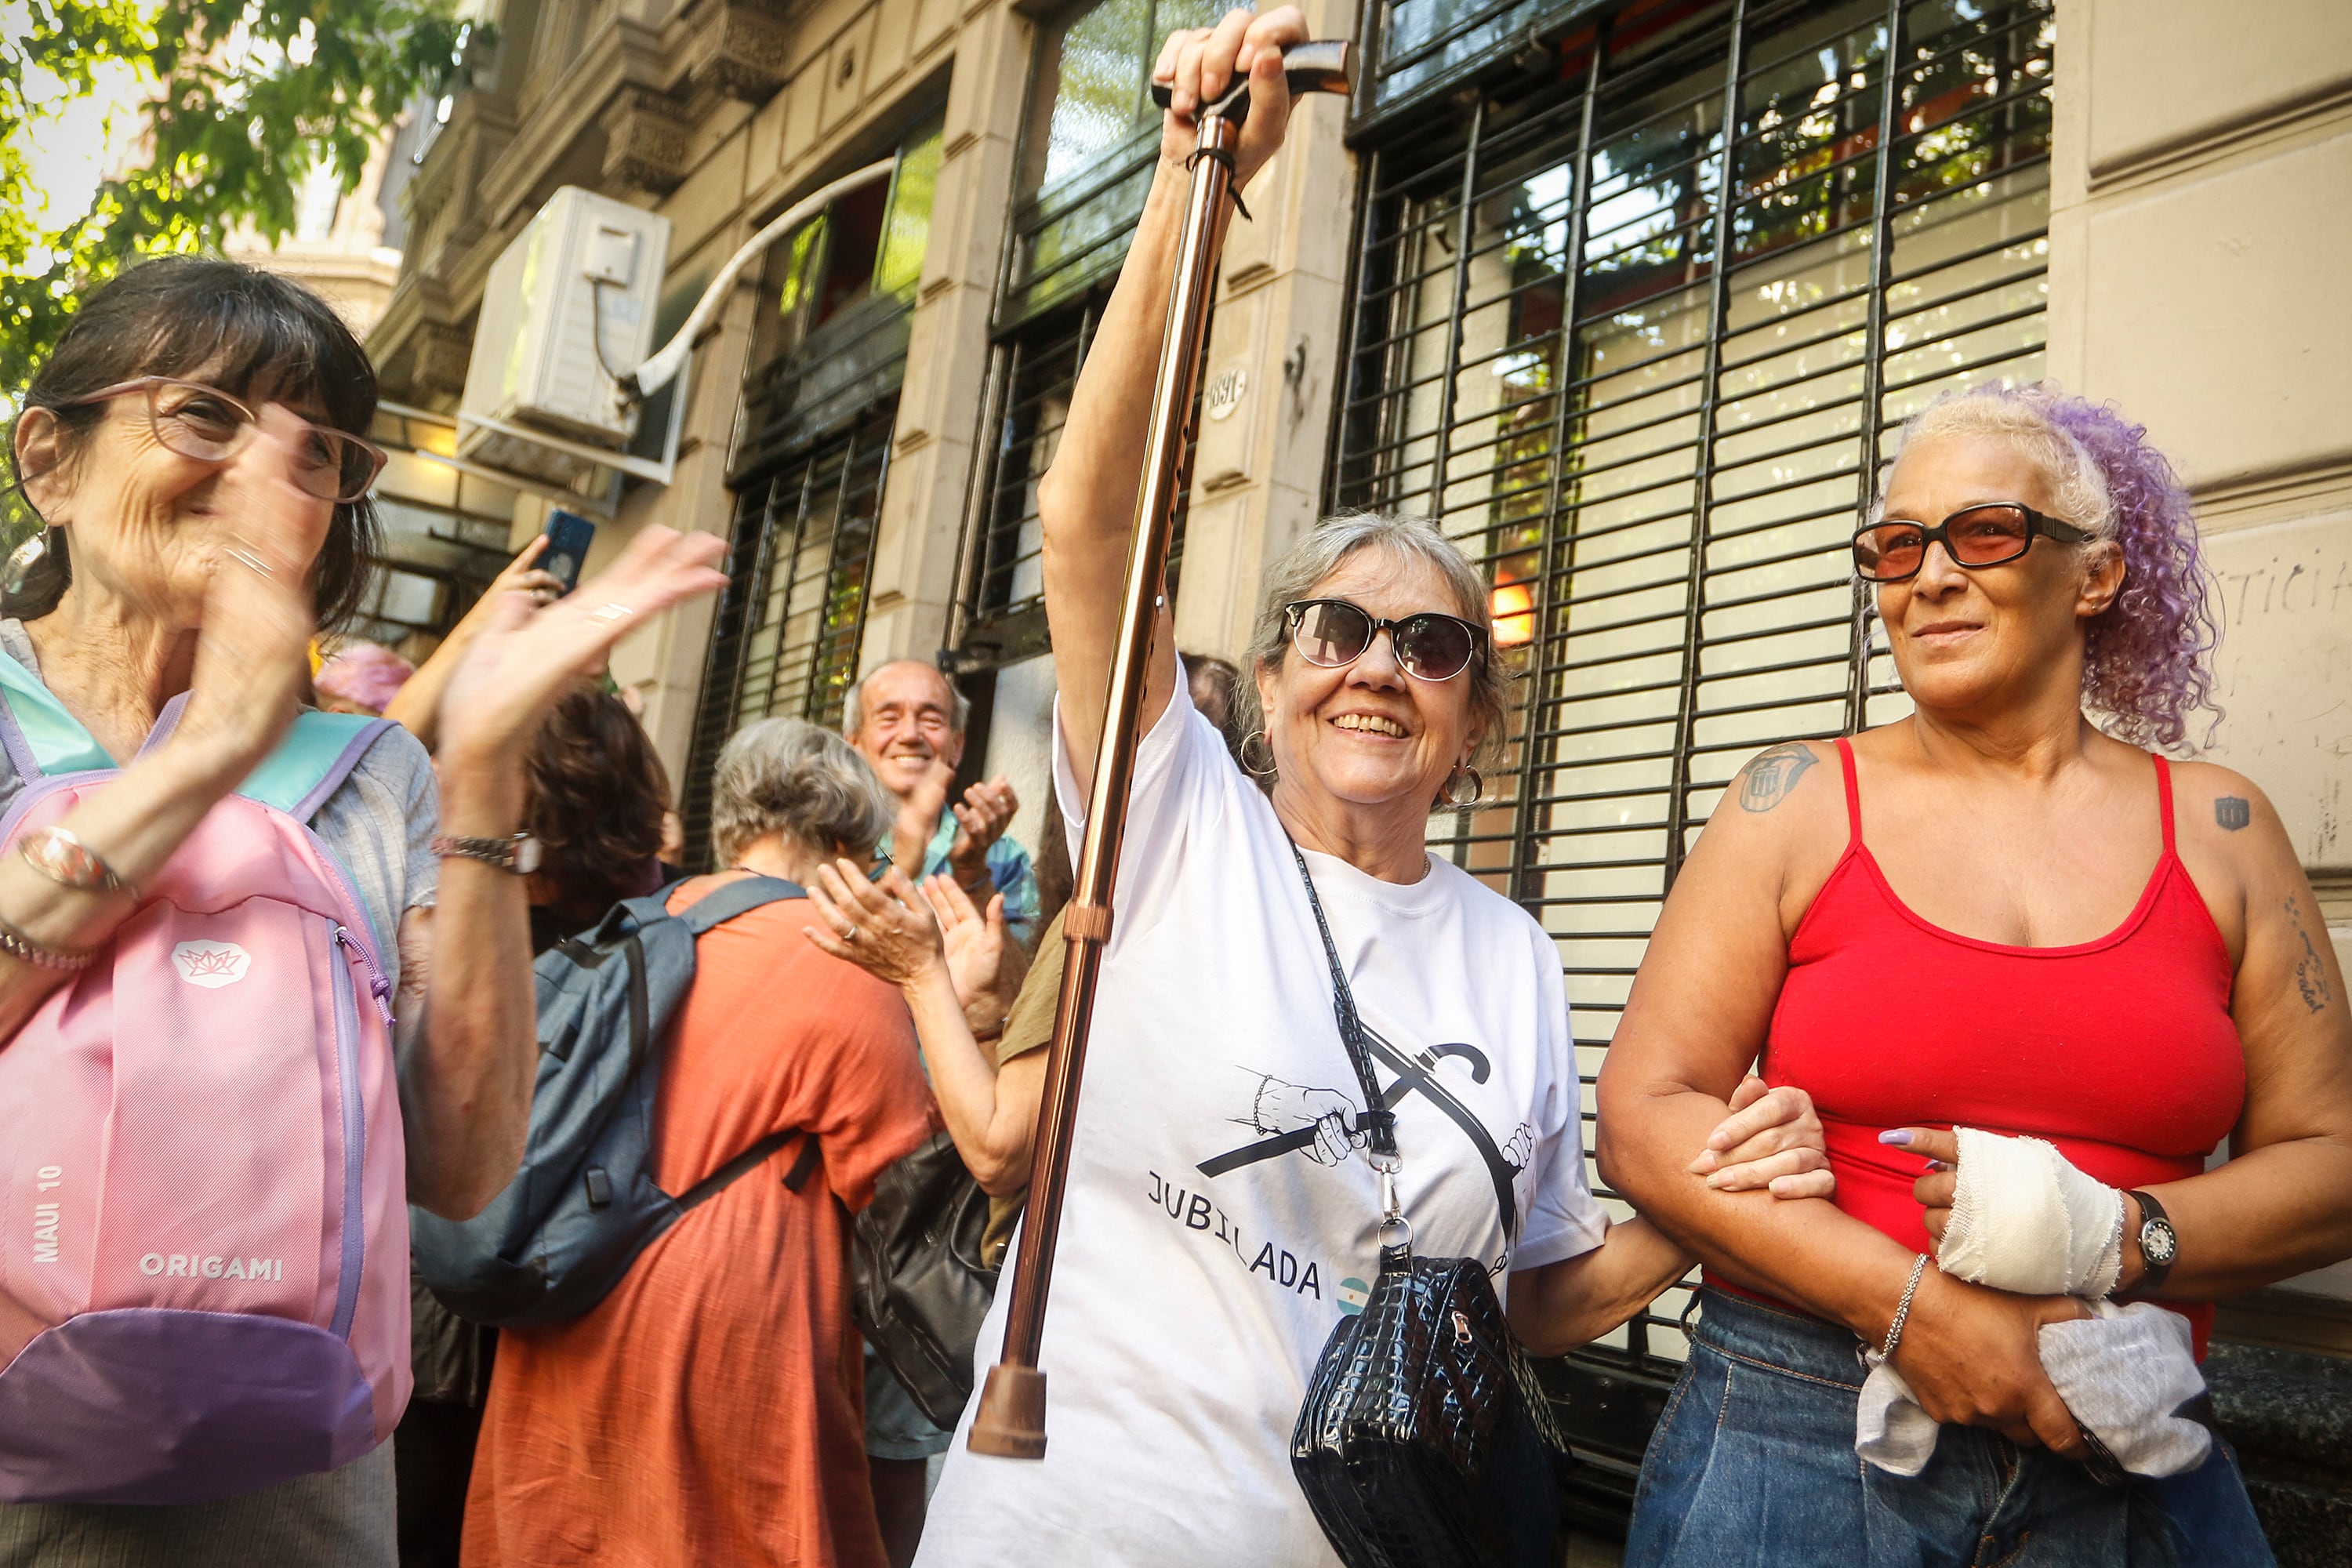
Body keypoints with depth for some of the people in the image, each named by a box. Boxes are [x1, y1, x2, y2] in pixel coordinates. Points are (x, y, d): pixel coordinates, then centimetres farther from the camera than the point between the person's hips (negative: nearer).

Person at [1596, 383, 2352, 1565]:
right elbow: (1644, 1117, -8)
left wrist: (2114, 1237, -14)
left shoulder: (2218, 829, 4)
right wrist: (1910, 1304, -16)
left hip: (2131, 1465, 2)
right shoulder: (1800, 802, -2)